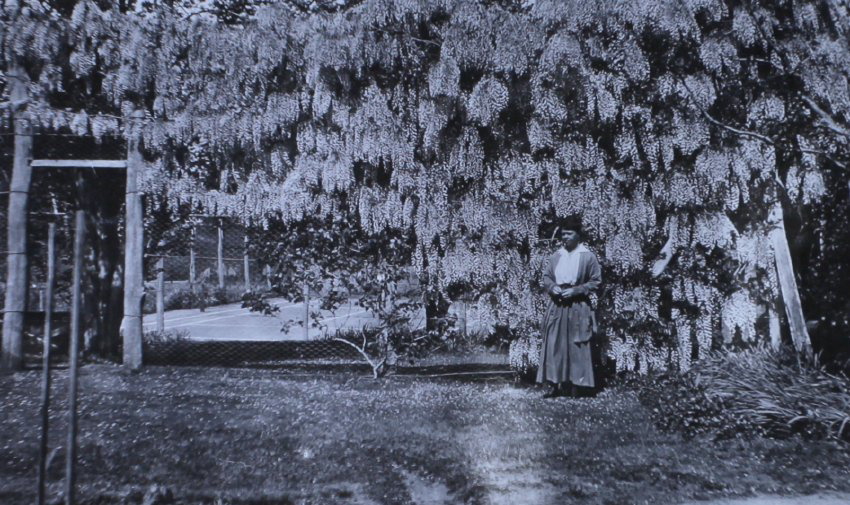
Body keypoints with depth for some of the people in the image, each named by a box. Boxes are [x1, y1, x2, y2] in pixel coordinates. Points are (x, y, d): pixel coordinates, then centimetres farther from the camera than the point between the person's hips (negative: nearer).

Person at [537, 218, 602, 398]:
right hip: (556, 306, 4)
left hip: (578, 307, -4)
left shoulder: (588, 257, -4)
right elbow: (546, 277, 15)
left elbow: (596, 281, -4)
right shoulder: (556, 256, 7)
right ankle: (557, 385, 12)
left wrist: (575, 291, -14)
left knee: (576, 347, 0)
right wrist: (552, 287, -7)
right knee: (554, 345, 4)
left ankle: (576, 386, 9)